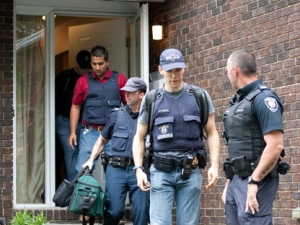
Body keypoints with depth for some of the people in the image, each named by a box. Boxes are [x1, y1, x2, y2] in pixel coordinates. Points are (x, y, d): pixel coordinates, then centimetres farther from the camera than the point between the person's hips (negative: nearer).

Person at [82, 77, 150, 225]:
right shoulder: (116, 116, 12)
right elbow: (102, 140, 20)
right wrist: (91, 160, 9)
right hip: (116, 169, 1)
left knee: (141, 212, -1)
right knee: (115, 210, -6)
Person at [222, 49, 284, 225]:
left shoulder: (263, 98, -12)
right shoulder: (239, 102, 16)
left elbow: (275, 146, -20)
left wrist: (254, 182, -21)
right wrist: (229, 182, 18)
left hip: (255, 181, -9)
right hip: (237, 179, 9)